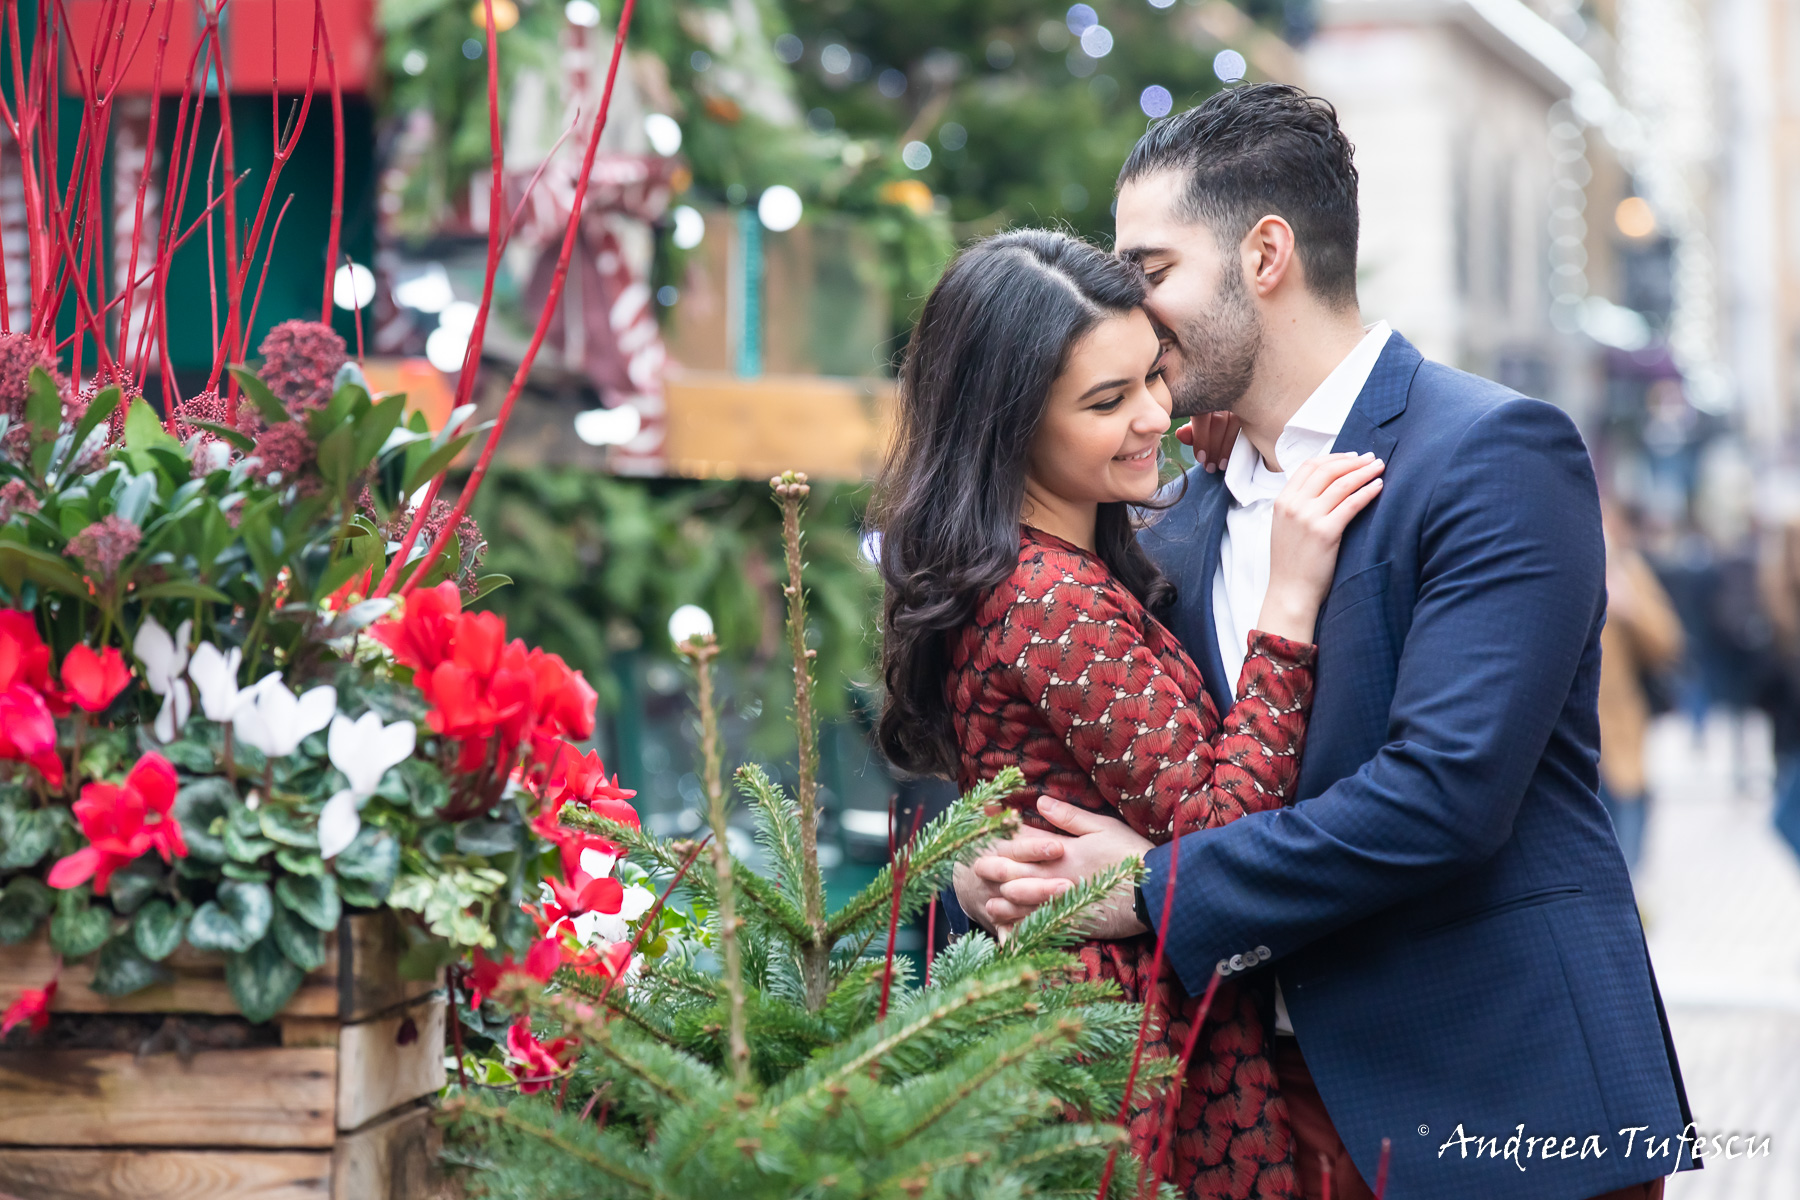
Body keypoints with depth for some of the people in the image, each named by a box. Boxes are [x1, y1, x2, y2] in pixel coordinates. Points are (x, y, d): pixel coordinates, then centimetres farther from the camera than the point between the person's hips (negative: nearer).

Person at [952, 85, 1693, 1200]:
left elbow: (1445, 790, -21)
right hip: (1281, 1103, 6)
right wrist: (998, 862, -8)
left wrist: (1158, 888, -15)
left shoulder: (1496, 452, -12)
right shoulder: (1182, 533, 12)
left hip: (1498, 1105, -6)